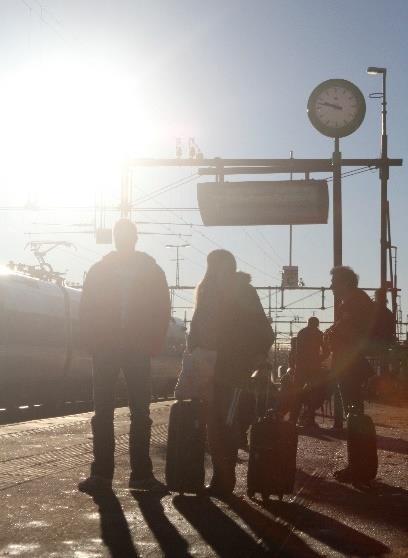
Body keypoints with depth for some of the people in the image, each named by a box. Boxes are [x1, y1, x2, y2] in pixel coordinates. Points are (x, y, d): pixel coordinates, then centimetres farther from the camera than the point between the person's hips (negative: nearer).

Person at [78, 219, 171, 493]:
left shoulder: (152, 271, 5)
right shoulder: (99, 270, 7)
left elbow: (162, 310, 4)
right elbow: (87, 310, 5)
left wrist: (152, 345, -6)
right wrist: (94, 343, -6)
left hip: (138, 350, 0)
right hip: (105, 350, 1)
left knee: (141, 414, 0)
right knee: (103, 413, 0)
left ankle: (142, 473, 4)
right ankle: (101, 472, 4)